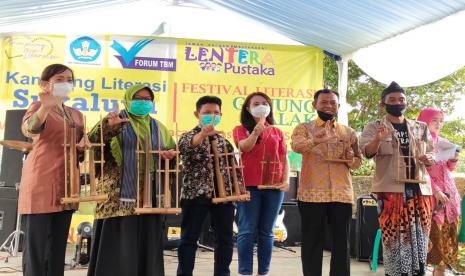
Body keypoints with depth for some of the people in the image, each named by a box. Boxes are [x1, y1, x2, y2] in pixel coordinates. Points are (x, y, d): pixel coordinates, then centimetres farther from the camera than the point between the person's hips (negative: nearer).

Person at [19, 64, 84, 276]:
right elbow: (29, 128, -25)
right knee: (36, 246, -5)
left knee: (58, 247, 11)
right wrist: (45, 106, -45)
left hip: (66, 188, 7)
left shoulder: (75, 115, 17)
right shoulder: (39, 107, -3)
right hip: (41, 184, -7)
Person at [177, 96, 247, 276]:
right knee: (189, 238, 2)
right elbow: (184, 146, -25)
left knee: (225, 238, 10)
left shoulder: (224, 141, 14)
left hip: (223, 195, 4)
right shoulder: (189, 136, -1)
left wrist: (240, 186, 3)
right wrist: (202, 134, -44)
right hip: (195, 194, -4)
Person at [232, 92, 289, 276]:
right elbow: (244, 147, -12)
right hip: (249, 185, -2)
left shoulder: (277, 132, 14)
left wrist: (286, 181, -2)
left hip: (274, 186, 3)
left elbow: (284, 159, 11)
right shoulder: (241, 129, 7)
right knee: (247, 231, -4)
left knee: (266, 232, 6)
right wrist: (257, 130, -27)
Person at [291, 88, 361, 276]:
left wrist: (350, 159, -6)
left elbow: (358, 161, 18)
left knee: (341, 241, 6)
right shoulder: (303, 128, 4)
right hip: (312, 193, -2)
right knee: (312, 241, 3)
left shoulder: (349, 132, 14)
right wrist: (315, 141, -38)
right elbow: (296, 145, -18)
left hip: (341, 194, 3)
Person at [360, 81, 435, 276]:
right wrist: (377, 140, -33)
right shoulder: (374, 127, 4)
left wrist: (430, 158, -5)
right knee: (394, 237, -6)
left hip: (420, 189, 4)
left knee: (420, 238, 6)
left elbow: (432, 154, 20)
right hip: (391, 190, -4)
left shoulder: (421, 128, 17)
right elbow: (366, 152, -12)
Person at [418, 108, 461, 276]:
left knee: (448, 231, 5)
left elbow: (450, 169, 20)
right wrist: (436, 191, -17)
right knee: (433, 232, -10)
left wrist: (454, 159, -2)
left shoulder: (444, 142, 14)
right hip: (429, 191, -6)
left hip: (448, 191, 7)